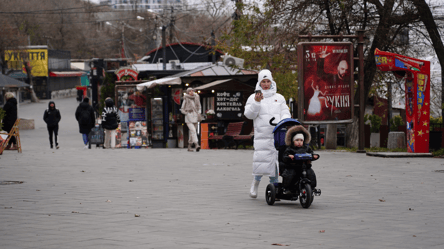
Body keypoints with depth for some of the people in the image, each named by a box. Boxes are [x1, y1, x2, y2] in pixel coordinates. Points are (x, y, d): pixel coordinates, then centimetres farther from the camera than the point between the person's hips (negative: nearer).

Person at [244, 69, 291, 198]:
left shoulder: (279, 98, 17)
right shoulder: (253, 98, 9)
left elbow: (285, 113, 14)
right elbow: (249, 114, -1)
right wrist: (256, 102, -15)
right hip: (262, 134, -2)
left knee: (276, 159, -2)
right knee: (261, 158, -10)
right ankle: (256, 181, 13)